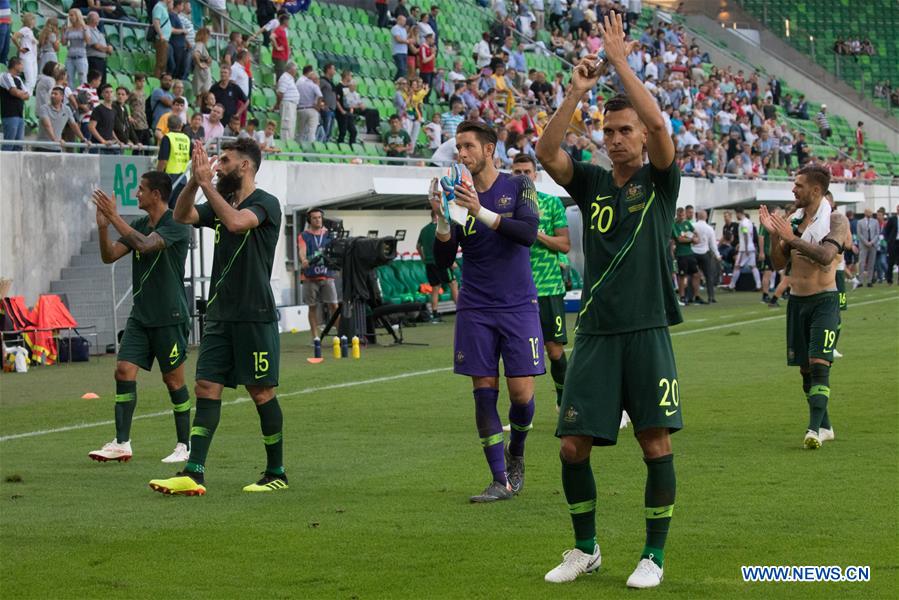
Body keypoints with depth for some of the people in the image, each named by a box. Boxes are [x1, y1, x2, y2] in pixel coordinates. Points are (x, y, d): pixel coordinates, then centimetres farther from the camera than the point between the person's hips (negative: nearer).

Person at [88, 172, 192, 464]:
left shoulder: (176, 224, -12)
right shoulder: (139, 225, 12)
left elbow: (145, 244, -27)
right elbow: (109, 255, 7)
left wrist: (114, 217, -25)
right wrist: (103, 227, -10)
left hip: (169, 317, -7)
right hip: (140, 316, 7)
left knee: (173, 380, 1)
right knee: (124, 371, -4)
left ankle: (184, 445, 12)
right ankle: (122, 443, -3)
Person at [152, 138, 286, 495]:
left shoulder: (266, 204, -8)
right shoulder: (221, 202, 15)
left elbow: (236, 222, -27)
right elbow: (182, 216, 3)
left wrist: (206, 183, -22)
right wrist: (195, 180, -11)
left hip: (255, 316, -7)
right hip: (220, 315, 7)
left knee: (261, 393, 0)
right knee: (206, 388, -1)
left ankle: (276, 473, 12)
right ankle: (194, 474, -5)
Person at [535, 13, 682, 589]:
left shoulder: (660, 180, 2)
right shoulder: (593, 183, 10)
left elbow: (659, 124, -16)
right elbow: (547, 152, -7)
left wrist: (621, 60, -15)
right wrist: (577, 91, -15)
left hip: (648, 331, -3)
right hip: (595, 332, 3)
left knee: (656, 443, -4)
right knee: (574, 444, 1)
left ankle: (654, 556, 8)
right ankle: (586, 549, 18)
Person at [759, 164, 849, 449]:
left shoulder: (835, 221, -7)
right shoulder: (793, 220, 10)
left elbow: (826, 255, -23)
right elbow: (779, 263, 9)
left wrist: (791, 238, -24)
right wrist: (774, 234, -6)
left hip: (824, 300, -6)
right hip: (797, 300, 6)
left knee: (819, 364, -16)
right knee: (805, 368, 8)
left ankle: (815, 428, -21)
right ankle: (824, 426, 20)